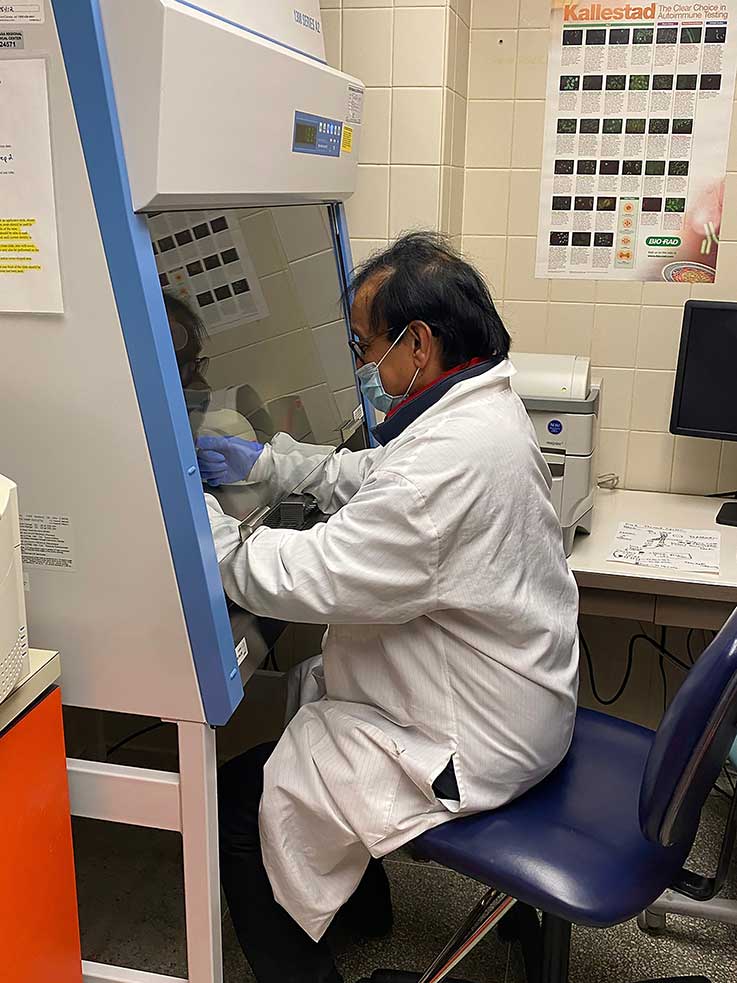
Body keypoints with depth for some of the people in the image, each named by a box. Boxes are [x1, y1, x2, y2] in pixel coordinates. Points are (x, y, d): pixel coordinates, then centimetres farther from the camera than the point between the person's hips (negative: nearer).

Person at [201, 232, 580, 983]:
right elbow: (372, 475, 16)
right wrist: (267, 465, 8)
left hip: (472, 747, -10)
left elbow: (309, 579, -30)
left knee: (239, 802, -4)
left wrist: (196, 515, -16)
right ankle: (355, 888, 41)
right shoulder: (480, 407, 1)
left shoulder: (450, 458, -32)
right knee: (306, 692, 25)